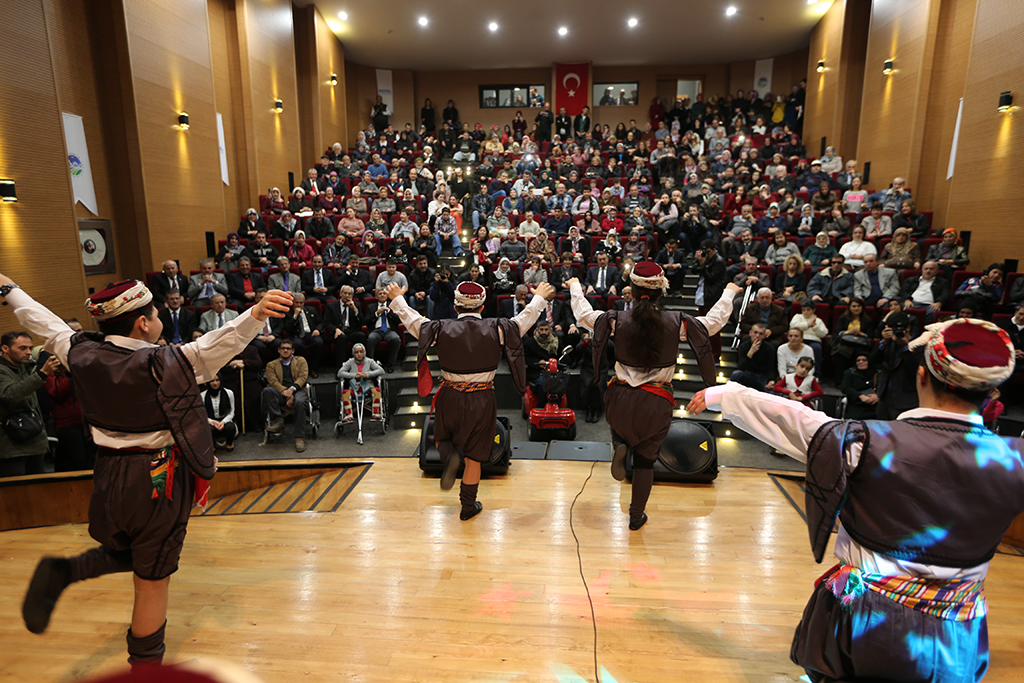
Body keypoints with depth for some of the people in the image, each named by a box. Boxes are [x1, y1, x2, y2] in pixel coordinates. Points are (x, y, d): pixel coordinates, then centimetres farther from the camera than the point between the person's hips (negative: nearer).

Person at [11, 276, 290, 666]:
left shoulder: (82, 354, -4)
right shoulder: (165, 363, -22)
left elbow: (43, 322, 14)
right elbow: (222, 341, -37)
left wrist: (9, 289, 30)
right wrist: (256, 313, -50)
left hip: (109, 477, 6)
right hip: (158, 485, -6)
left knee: (129, 552, 32)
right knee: (153, 580, 11)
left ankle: (62, 571, 8)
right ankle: (145, 664, 26)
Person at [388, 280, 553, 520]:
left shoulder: (441, 329, -8)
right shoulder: (497, 329, -8)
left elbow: (413, 320, 7)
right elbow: (525, 318, 4)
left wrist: (397, 299, 24)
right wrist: (539, 297, 22)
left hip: (450, 399, 0)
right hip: (482, 401, 0)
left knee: (442, 439, 27)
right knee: (474, 457, 14)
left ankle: (450, 456, -6)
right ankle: (468, 507, 27)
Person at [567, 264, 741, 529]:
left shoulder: (616, 321, -8)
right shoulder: (677, 323, -8)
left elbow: (583, 314, 6)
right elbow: (714, 320, 6)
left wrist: (575, 286, 25)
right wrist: (729, 293, 25)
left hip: (621, 399, 1)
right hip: (657, 404, 0)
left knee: (620, 427, 34)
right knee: (645, 460, 16)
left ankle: (619, 446, 0)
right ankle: (636, 516, 28)